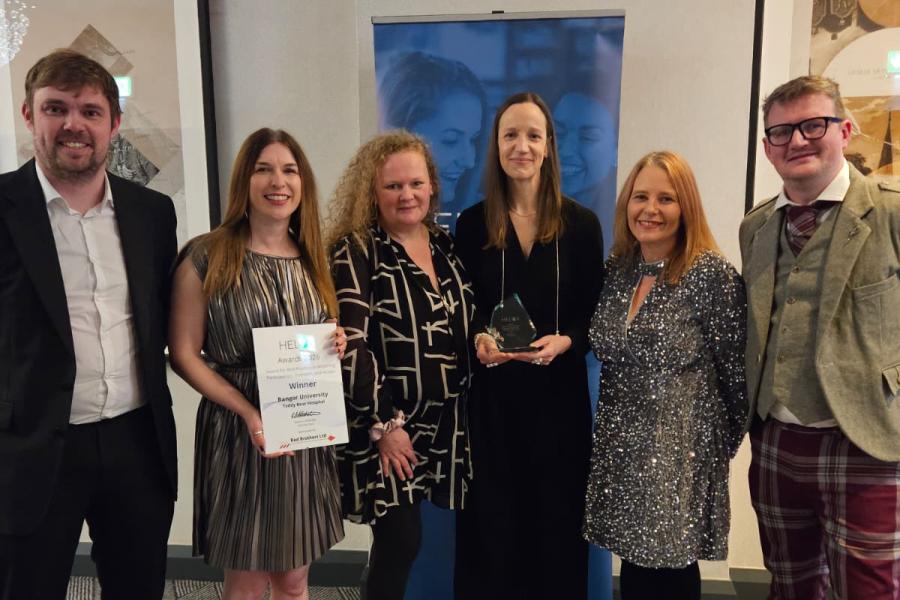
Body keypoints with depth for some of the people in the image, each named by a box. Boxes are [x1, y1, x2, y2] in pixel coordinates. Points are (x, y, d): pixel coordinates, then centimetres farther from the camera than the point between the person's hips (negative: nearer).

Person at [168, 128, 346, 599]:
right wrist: (249, 412, -18)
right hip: (238, 432, -4)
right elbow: (184, 354, -8)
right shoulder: (206, 257, -9)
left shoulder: (314, 261, 7)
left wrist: (336, 347, -7)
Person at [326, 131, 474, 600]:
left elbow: (465, 326, 18)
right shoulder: (356, 252, -11)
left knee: (400, 538, 12)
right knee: (402, 538, -2)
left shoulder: (446, 245, 9)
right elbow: (351, 347, -16)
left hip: (444, 421, 6)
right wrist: (384, 423, -16)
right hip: (386, 422, -5)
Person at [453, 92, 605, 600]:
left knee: (557, 515, 9)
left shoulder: (582, 224, 1)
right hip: (491, 394, 0)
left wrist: (565, 342, -17)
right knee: (491, 517, 7)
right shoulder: (471, 224, 2)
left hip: (559, 392, 0)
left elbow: (596, 315, 1)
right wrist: (478, 340, -14)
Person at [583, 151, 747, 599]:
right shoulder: (616, 269, 5)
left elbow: (735, 373, -8)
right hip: (619, 452, 5)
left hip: (680, 456, -5)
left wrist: (722, 445, 1)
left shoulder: (712, 274, -13)